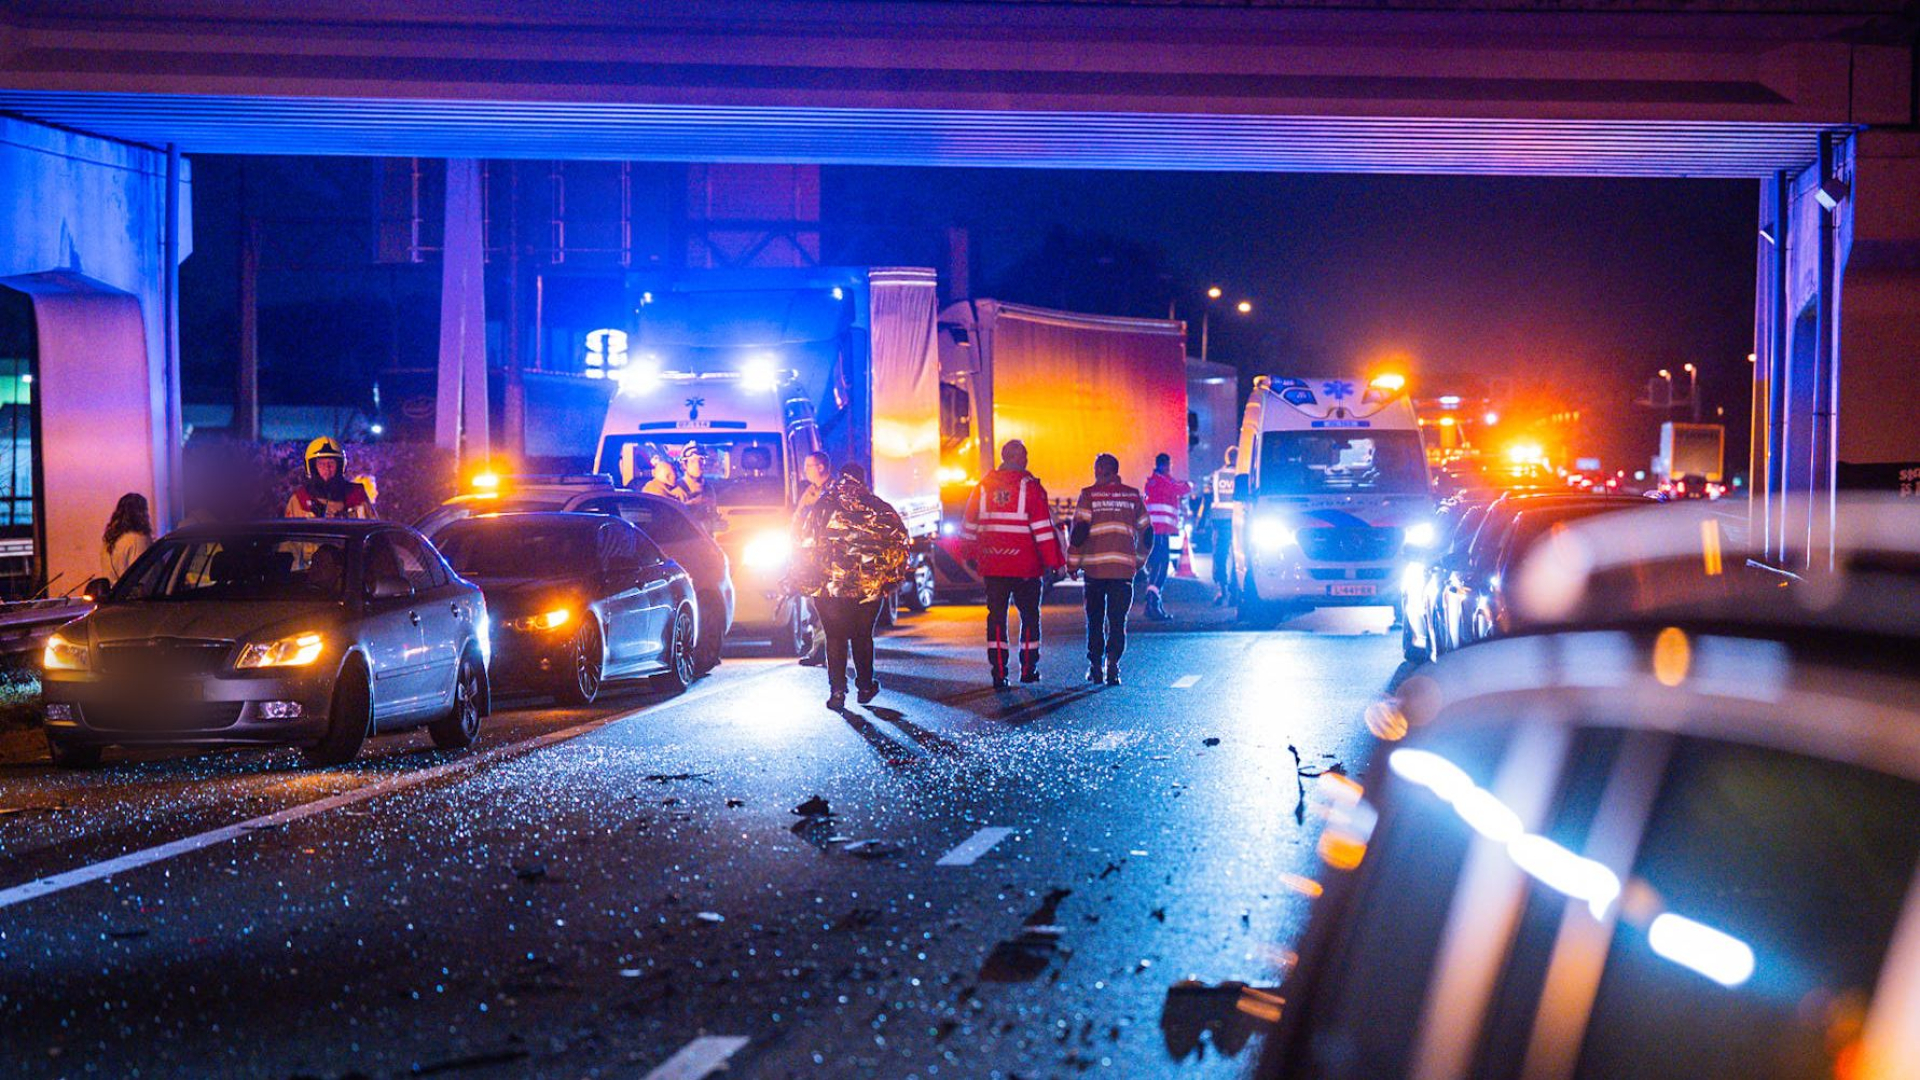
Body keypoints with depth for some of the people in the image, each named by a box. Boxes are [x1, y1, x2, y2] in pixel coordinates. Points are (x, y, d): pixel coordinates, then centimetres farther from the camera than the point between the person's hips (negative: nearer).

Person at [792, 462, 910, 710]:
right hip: (870, 585, 1)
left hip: (830, 586, -1)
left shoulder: (822, 506, 2)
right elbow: (899, 538, 1)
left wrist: (807, 582, 4)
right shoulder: (877, 507, 4)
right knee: (862, 635, 16)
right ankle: (865, 686, 21)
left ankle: (837, 691, -4)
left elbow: (806, 544, -1)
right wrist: (890, 577, 7)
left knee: (835, 638, 4)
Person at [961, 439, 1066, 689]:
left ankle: (998, 672, 0)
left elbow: (970, 525, 14)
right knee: (1029, 615, 12)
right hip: (1025, 565, -3)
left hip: (992, 565, 3)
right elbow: (1043, 527, -10)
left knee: (996, 615, 6)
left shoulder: (983, 487, 7)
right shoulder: (1030, 487, -7)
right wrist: (1052, 562, -8)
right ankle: (1028, 668, 16)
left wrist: (971, 555, 26)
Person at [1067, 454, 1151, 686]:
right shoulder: (1133, 496, 9)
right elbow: (1146, 533, 15)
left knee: (1095, 619, 11)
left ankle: (1096, 667, 13)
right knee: (1118, 620, 3)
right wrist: (1139, 561, 27)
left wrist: (1072, 562, 3)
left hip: (1094, 566, -1)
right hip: (1124, 568, 1)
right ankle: (1112, 663, -12)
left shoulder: (1089, 495, 0)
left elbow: (1079, 530, -7)